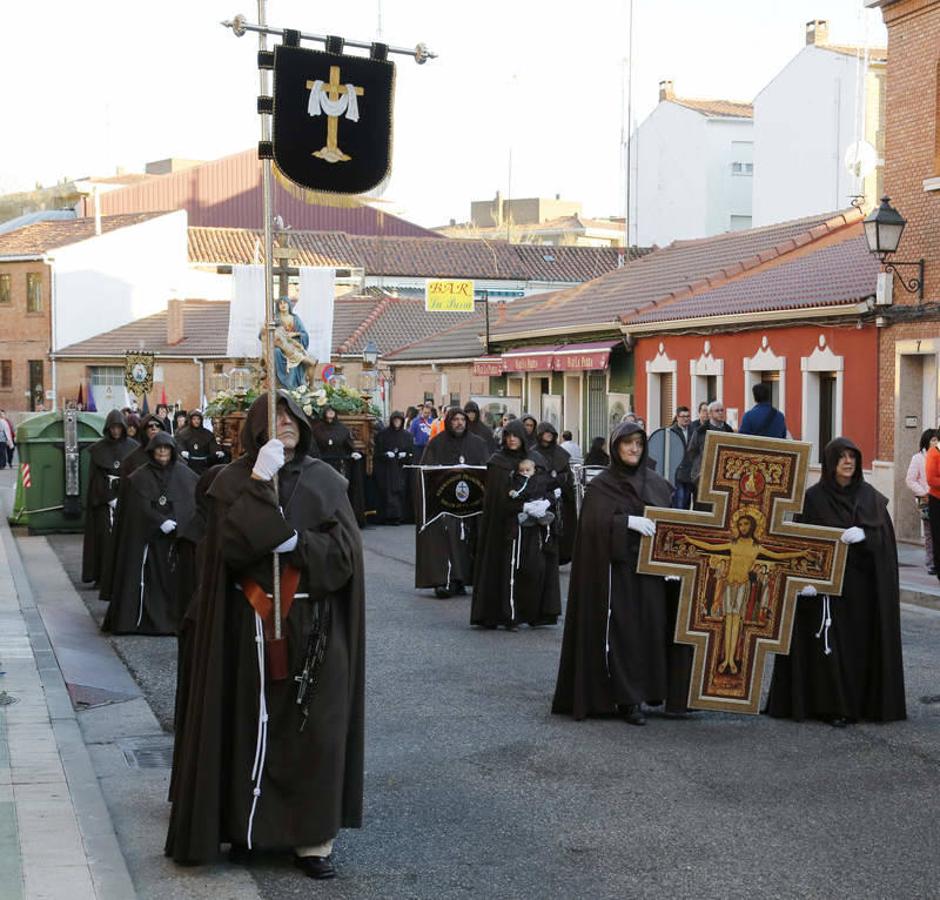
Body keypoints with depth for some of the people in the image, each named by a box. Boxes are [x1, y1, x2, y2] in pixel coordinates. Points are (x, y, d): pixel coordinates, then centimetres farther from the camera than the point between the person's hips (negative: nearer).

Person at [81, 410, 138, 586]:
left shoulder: (133, 447, 4)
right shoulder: (98, 449, 2)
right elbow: (96, 477, -1)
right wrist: (109, 499, -11)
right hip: (103, 499, -1)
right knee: (105, 536, -3)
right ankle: (104, 576, -1)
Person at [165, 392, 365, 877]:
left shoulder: (325, 480, 4)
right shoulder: (234, 480, 0)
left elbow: (344, 550, -5)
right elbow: (229, 546, -16)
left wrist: (291, 543, -16)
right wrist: (260, 484, -21)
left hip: (314, 625, 1)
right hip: (252, 621, -1)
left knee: (314, 727, 1)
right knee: (251, 723, 3)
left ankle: (312, 837, 8)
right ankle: (246, 825, 19)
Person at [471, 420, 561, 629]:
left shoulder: (537, 459, 11)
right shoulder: (498, 462, -2)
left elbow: (549, 486, 13)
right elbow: (499, 496, -9)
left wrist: (545, 503, -8)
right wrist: (525, 507, -18)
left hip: (536, 524, 4)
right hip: (509, 523, -4)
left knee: (537, 567, -1)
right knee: (510, 568, -6)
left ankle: (535, 613, 9)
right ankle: (509, 616, -1)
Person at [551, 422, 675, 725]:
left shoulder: (656, 483, 12)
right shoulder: (601, 485, -2)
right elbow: (595, 522, -14)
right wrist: (629, 521, -25)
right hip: (615, 570, -4)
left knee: (650, 627, 2)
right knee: (620, 630, -5)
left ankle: (646, 688, 14)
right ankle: (625, 699, 0)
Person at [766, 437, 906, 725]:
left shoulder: (870, 497, 8)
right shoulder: (814, 497, 0)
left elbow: (885, 534, 1)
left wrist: (864, 533, -20)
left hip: (862, 584, 2)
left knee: (860, 643, 3)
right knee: (828, 644, -4)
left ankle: (862, 702, 13)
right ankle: (832, 707, 2)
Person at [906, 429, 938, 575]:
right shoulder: (918, 458, 2)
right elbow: (910, 480, 0)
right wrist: (924, 493, -8)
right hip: (926, 501, -3)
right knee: (930, 533, 0)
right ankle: (931, 564, 5)